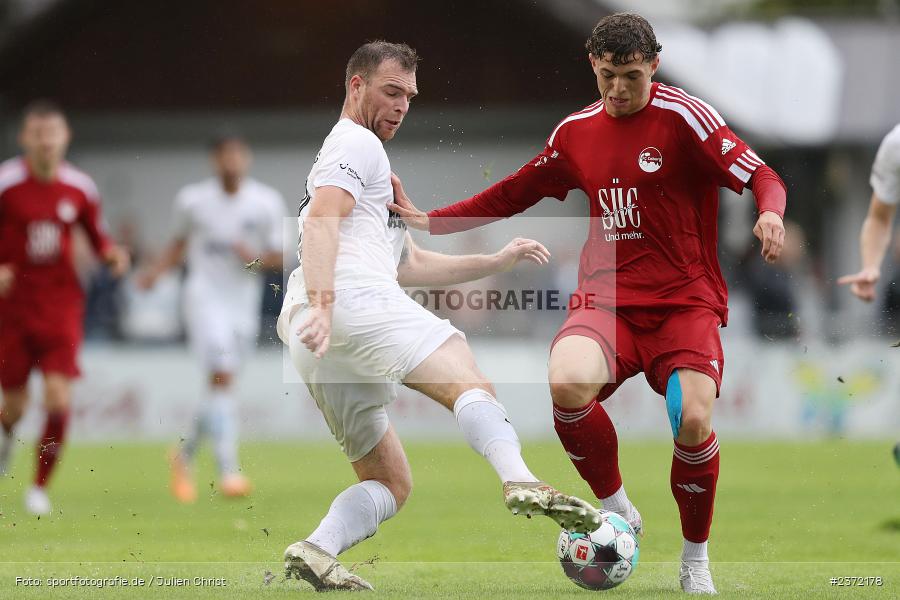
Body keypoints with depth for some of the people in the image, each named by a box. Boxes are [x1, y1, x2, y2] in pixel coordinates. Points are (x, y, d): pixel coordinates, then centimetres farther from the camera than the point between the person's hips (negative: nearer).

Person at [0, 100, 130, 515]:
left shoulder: (79, 188, 1)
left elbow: (96, 235, 15)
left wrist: (112, 255, -6)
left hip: (61, 305, 1)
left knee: (58, 400, -14)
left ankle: (40, 488, 1)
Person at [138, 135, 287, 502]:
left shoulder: (267, 203, 2)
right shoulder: (193, 200, 2)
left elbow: (280, 257, 5)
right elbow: (180, 243, 17)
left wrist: (256, 258, -15)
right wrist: (156, 271, 2)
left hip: (244, 305, 3)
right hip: (204, 296, -3)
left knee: (221, 385, 10)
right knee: (221, 376, -21)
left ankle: (184, 456, 35)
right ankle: (228, 471, -25)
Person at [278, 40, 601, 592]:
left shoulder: (359, 154, 39)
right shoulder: (357, 144, 8)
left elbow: (410, 265, 40)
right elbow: (320, 222, -11)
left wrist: (497, 262, 32)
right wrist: (321, 304, -25)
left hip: (314, 343, 10)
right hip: (354, 297, -10)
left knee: (391, 485, 10)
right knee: (467, 379, -27)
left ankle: (317, 550, -12)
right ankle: (522, 482, -51)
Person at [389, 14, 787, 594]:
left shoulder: (685, 117, -6)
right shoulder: (576, 131, 9)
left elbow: (761, 176, -11)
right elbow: (514, 193, 21)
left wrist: (771, 213, -34)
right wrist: (427, 220, 16)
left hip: (685, 303, -3)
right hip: (607, 300, 3)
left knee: (694, 421, -24)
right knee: (567, 382, -29)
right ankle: (618, 510, -4)